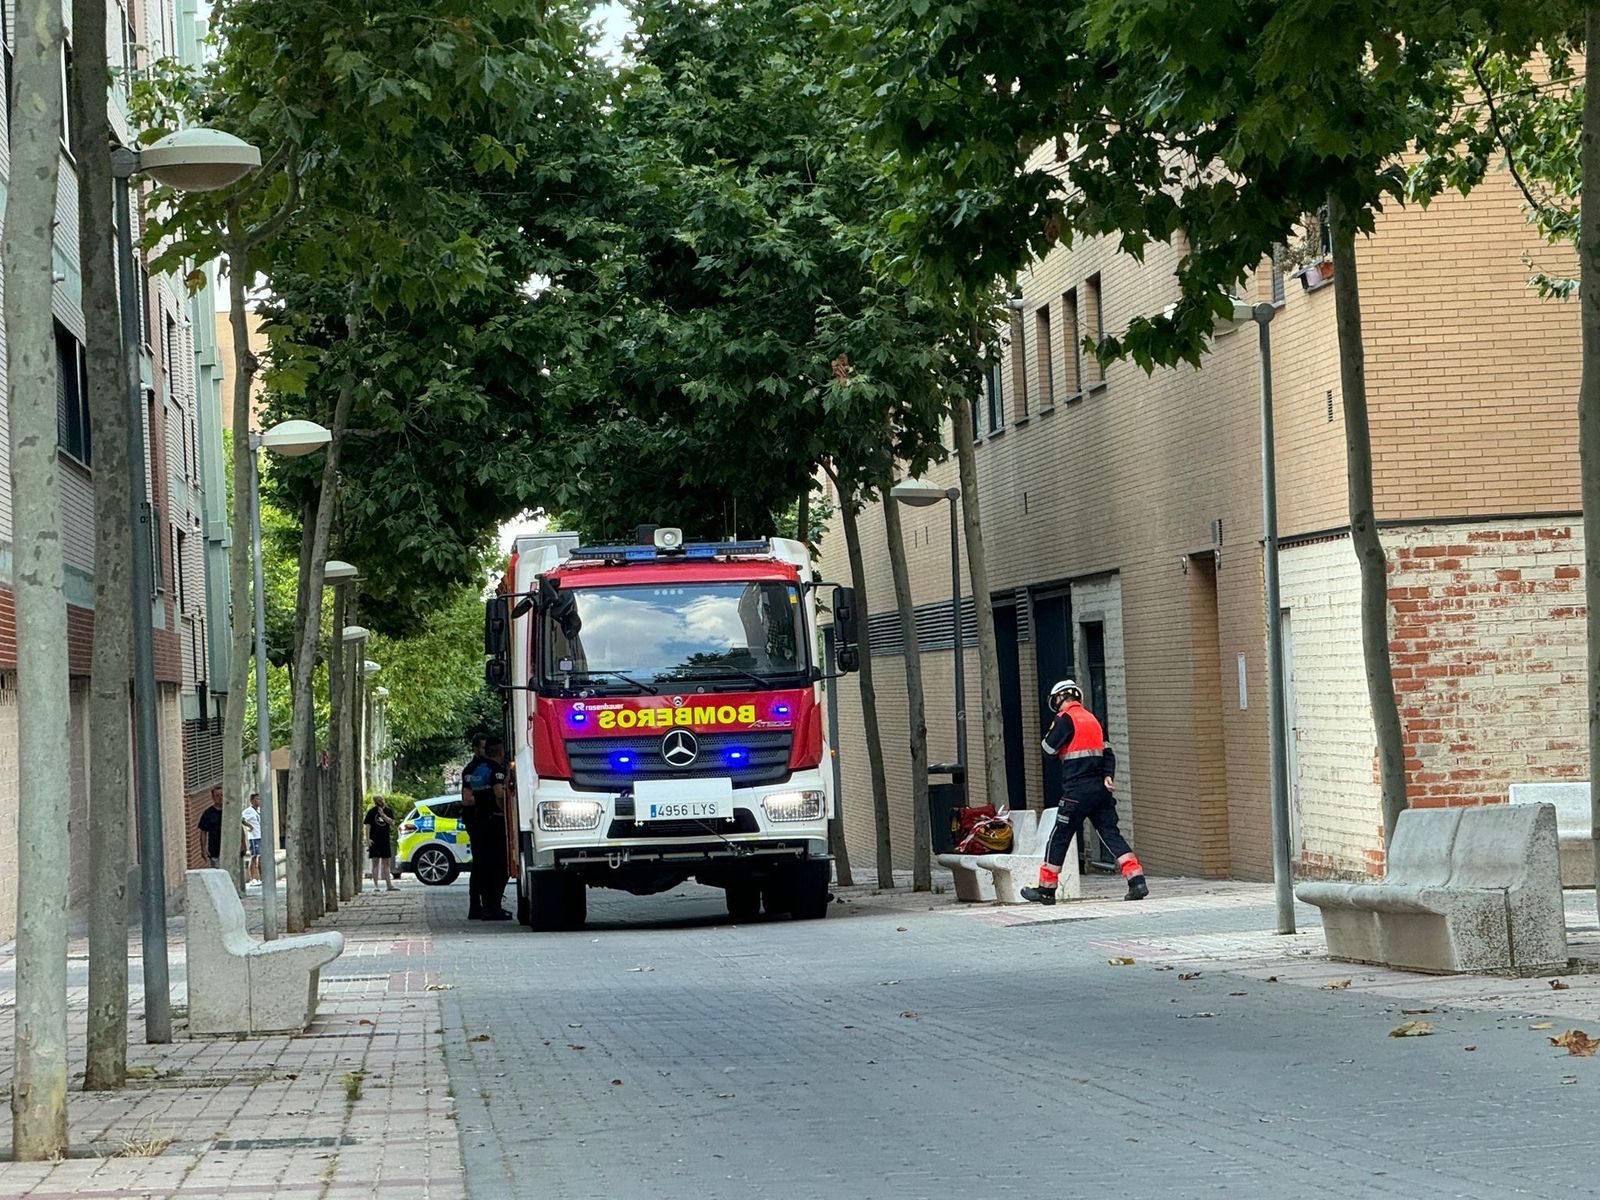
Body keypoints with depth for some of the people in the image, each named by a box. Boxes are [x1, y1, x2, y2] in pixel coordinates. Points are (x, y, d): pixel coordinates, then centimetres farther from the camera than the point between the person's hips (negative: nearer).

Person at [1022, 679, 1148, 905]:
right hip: (1100, 789, 6)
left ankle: (1046, 889, 10)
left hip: (1077, 789, -6)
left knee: (1060, 837, 3)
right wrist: (1108, 775, 3)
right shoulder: (1092, 719, 18)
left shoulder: (1066, 718, -5)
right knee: (1111, 833, 2)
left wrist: (1051, 731, 14)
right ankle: (1137, 880, -13)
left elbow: (1049, 748, -5)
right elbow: (1107, 753, 15)